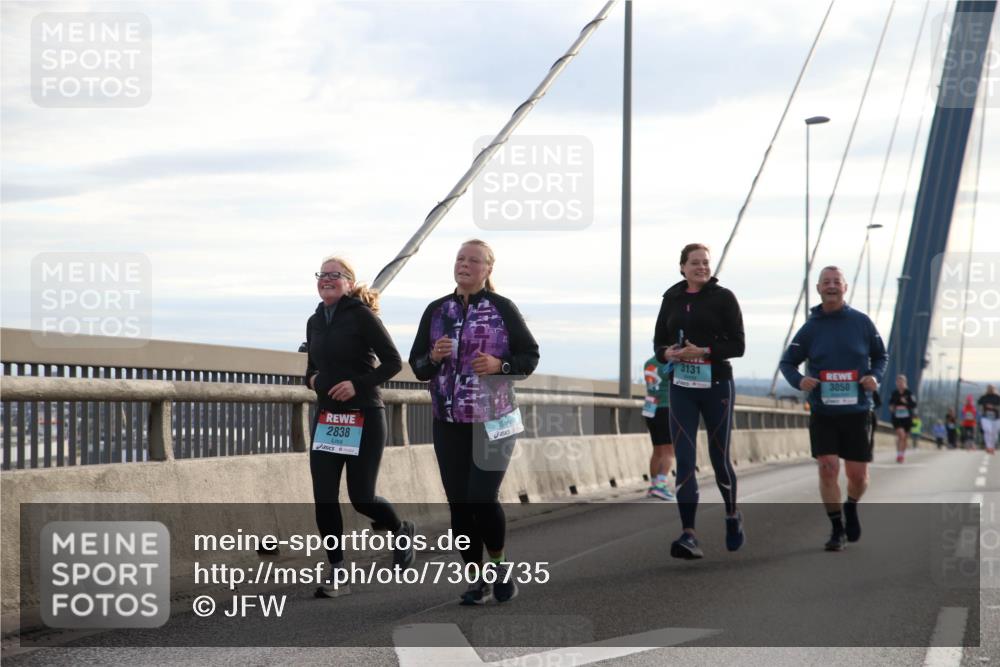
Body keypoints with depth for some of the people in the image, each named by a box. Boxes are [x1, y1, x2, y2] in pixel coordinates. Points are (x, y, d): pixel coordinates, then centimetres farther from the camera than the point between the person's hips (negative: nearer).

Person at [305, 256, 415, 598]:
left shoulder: (361, 315, -9)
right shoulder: (315, 321, 10)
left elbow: (393, 361, -10)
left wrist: (358, 384, -21)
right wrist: (312, 379, -1)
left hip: (364, 417, -6)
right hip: (326, 417, 6)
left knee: (361, 496, -2)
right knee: (324, 497, -3)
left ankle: (402, 531, 30)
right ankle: (337, 573, 6)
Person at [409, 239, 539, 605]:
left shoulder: (503, 309, -2)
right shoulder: (436, 310, 7)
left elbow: (530, 356, 2)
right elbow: (417, 365, 11)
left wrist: (500, 365, -16)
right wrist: (434, 357, -11)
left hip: (492, 422, -3)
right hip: (448, 424, 4)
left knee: (482, 499, -11)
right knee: (459, 505, 3)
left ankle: (499, 563, 15)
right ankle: (477, 579, 16)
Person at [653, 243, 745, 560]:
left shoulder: (723, 297, -2)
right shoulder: (672, 298, 8)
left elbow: (738, 345, -5)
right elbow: (658, 340, 14)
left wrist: (704, 351, -19)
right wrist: (666, 353, -9)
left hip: (716, 385, -3)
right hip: (681, 387, 3)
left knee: (719, 457, 7)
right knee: (684, 461, -6)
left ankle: (732, 515, 34)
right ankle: (689, 535, -9)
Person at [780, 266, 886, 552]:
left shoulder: (861, 322, 1)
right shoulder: (810, 327, 1)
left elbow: (880, 356, 12)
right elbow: (787, 362, 8)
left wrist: (875, 376, -9)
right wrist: (798, 380, -13)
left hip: (857, 411, 0)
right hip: (822, 413, 0)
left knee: (858, 476, 4)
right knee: (828, 470, -9)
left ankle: (851, 507, 37)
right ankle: (837, 529, 7)